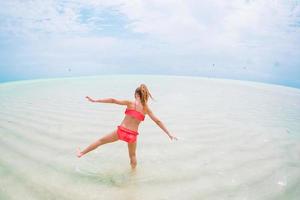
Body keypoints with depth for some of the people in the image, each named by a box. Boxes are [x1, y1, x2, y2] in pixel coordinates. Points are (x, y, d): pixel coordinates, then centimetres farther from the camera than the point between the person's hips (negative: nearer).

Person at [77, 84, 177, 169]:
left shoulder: (130, 103, -8)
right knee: (132, 156, 28)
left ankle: (81, 153, 37)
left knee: (101, 140, 22)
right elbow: (158, 121, -3)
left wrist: (95, 100, -6)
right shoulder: (146, 109, -3)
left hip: (121, 131, -1)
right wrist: (169, 134, 2)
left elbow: (113, 100, -11)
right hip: (132, 135, 1)